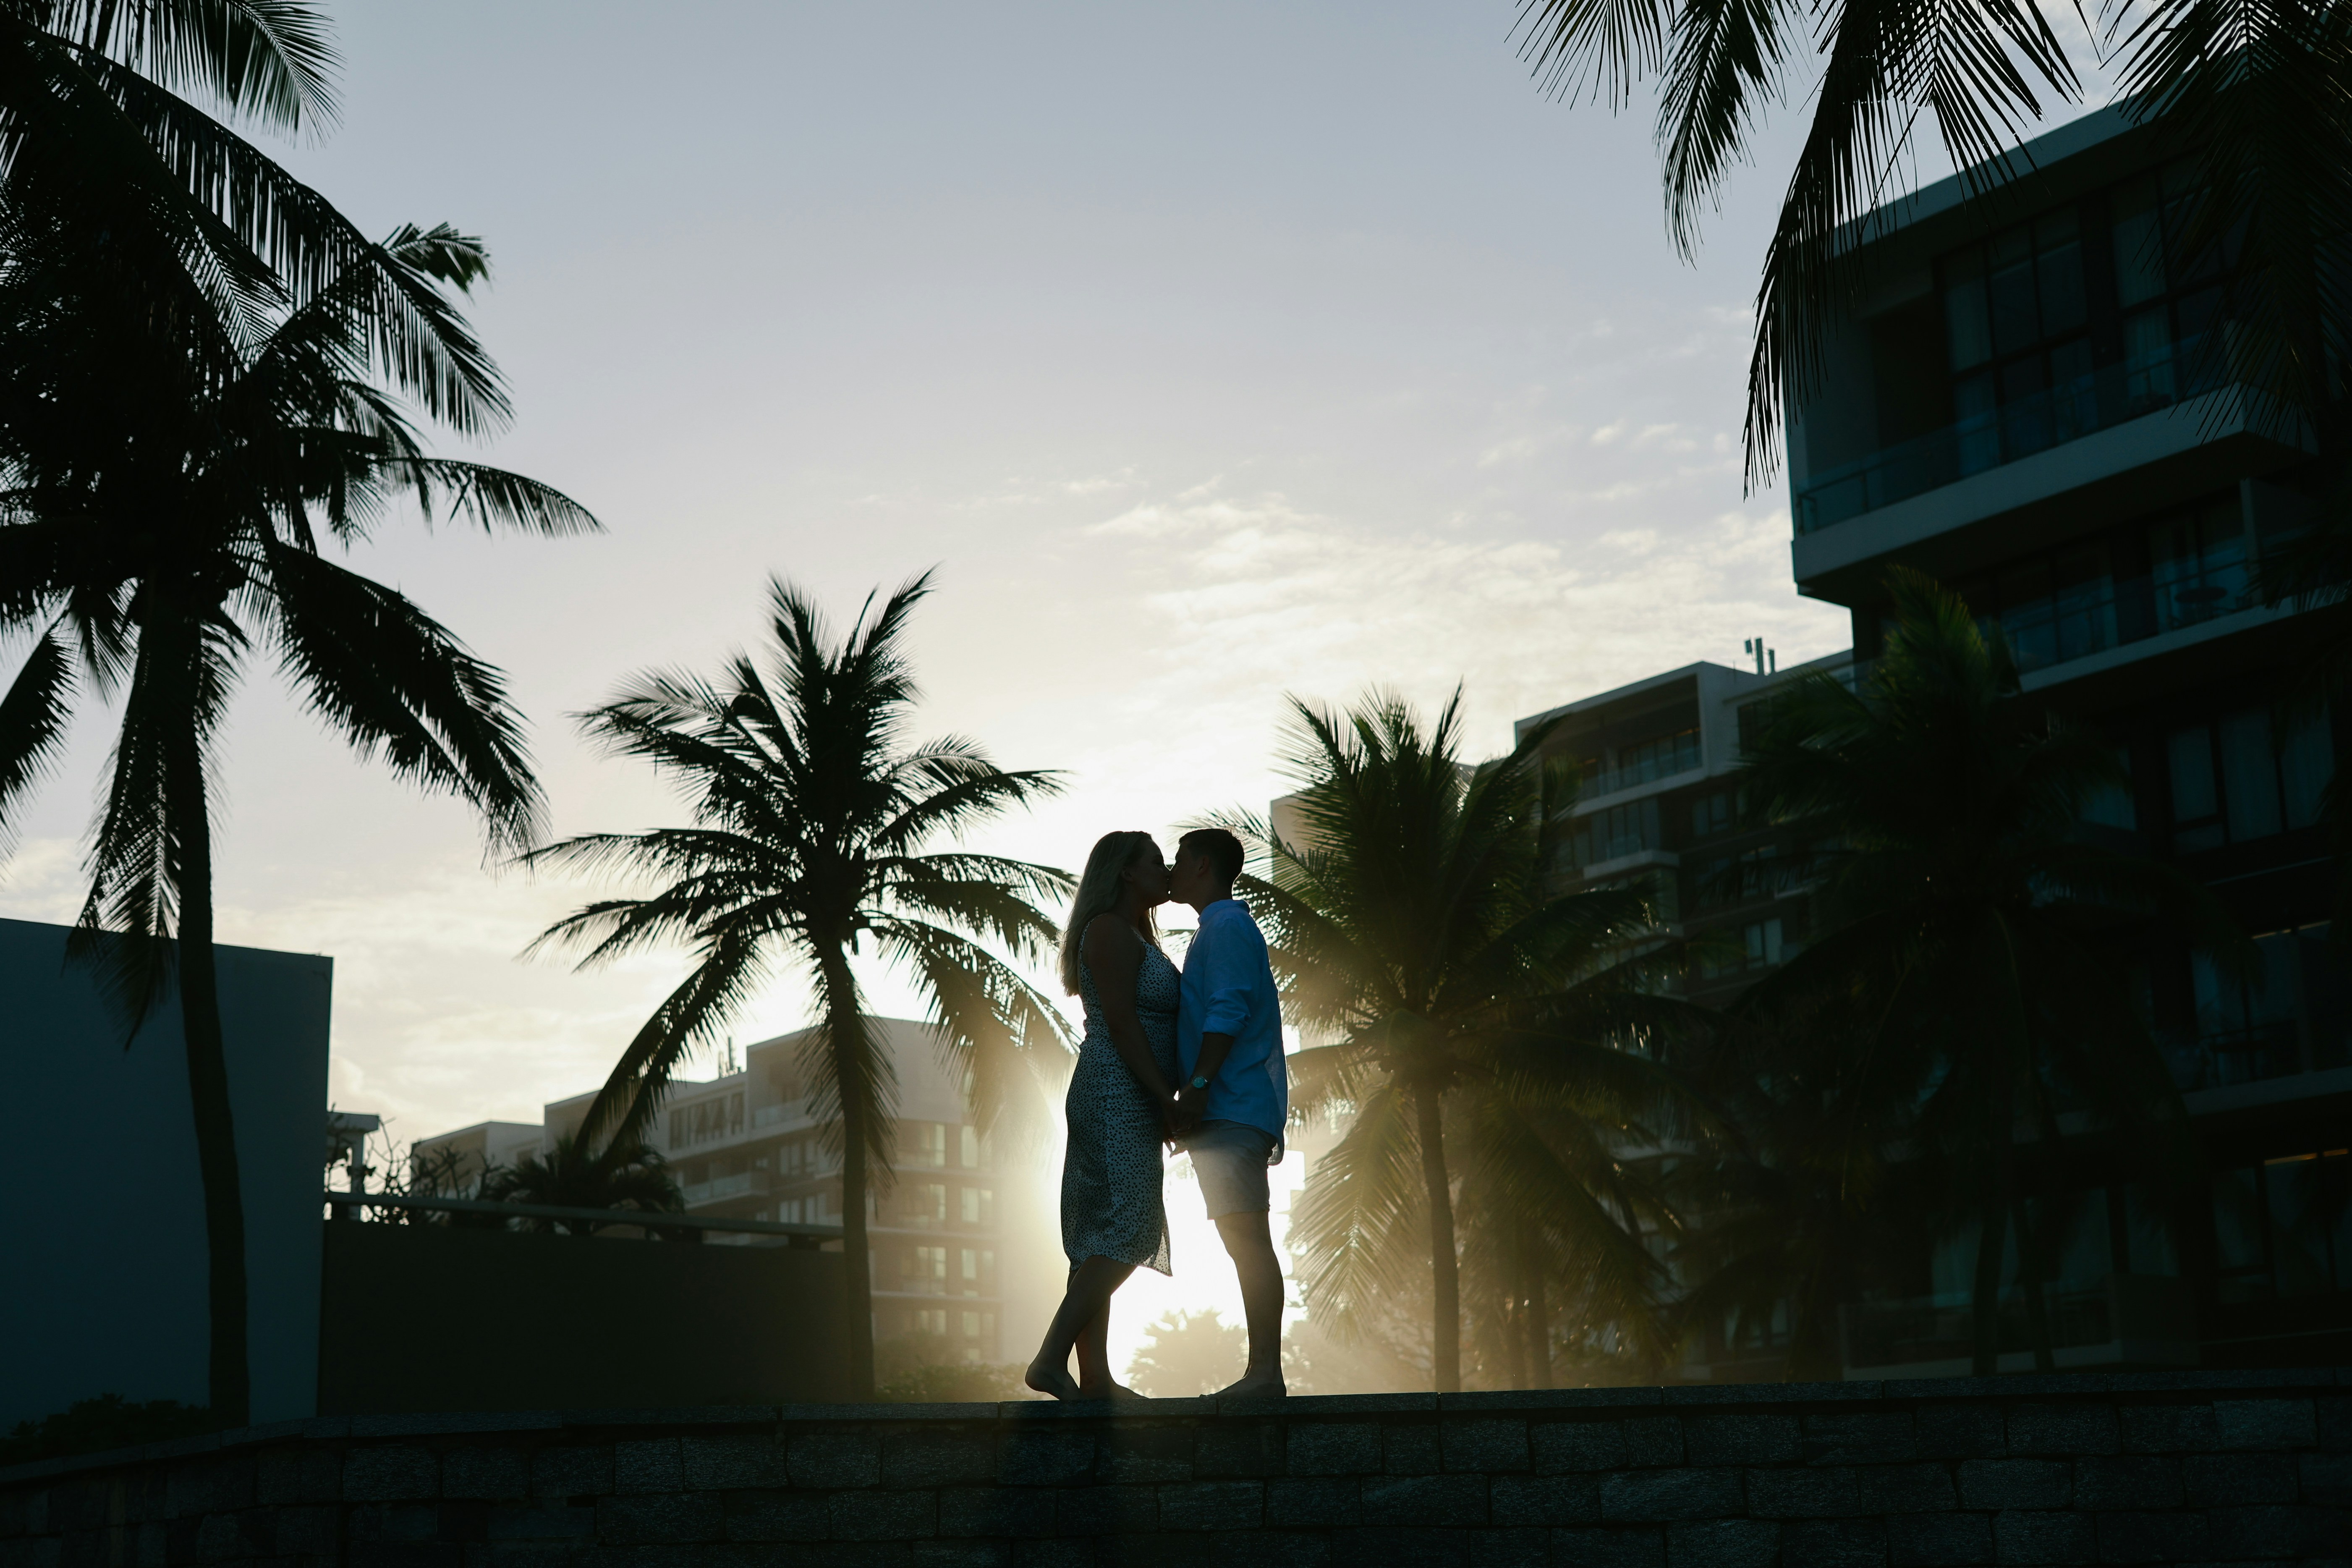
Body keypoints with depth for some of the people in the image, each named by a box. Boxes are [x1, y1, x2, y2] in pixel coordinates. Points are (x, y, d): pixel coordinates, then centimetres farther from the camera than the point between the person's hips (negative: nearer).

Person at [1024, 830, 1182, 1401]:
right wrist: (1167, 1099, -19)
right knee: (1123, 1231, -18)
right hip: (1118, 1095, -11)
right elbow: (1120, 1022, -17)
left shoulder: (1136, 937, 23)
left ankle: (1094, 1377, 4)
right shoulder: (1110, 931, -9)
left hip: (1130, 1103, 11)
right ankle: (1051, 1360, -22)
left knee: (1100, 1239, 5)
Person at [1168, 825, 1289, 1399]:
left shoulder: (1226, 926, -5)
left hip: (1233, 1107, -10)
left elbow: (1228, 1011, -17)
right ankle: (1262, 1374, 6)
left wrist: (1197, 1086, -22)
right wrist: (1192, 1096, 24)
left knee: (1245, 1239, -13)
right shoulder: (1225, 928, 26)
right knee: (1246, 1242, 7)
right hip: (1229, 1111, 10)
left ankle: (1264, 1374, -17)